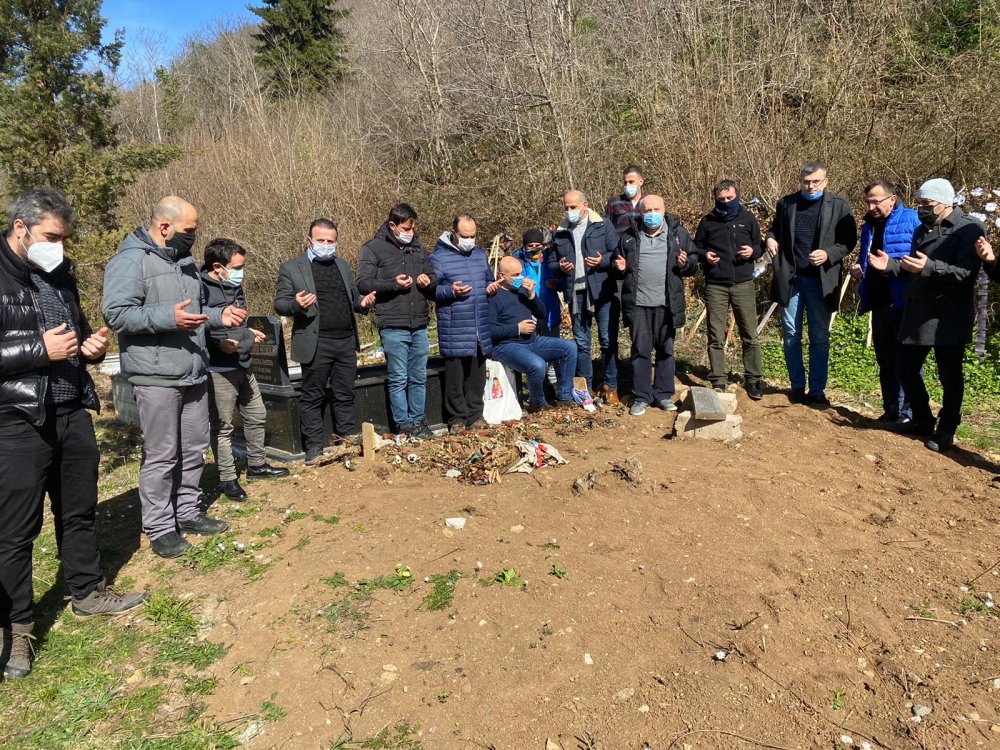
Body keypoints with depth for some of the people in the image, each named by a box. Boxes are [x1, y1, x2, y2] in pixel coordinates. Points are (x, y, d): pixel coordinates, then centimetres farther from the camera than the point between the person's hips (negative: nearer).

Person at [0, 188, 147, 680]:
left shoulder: (58, 274, 12)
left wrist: (92, 345, 3)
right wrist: (40, 350, -20)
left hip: (73, 413, 7)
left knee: (79, 511, 18)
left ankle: (87, 592, 35)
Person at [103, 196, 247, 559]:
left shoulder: (184, 260, 16)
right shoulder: (131, 261, -11)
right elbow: (116, 314, -19)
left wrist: (218, 316, 7)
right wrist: (168, 317, -28)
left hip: (194, 374, 8)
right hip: (157, 378, -8)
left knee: (194, 449, 14)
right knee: (161, 455, -1)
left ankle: (188, 512, 29)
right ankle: (159, 528, 11)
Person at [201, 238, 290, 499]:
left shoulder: (235, 287, 9)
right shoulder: (201, 289, -18)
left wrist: (249, 332, 14)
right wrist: (219, 343, -31)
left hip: (242, 366, 9)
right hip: (218, 370, -9)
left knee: (256, 416, 18)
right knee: (222, 426, 3)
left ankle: (256, 465, 35)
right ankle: (227, 479, 15)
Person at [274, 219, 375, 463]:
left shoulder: (343, 265, 16)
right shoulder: (291, 268, 1)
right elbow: (279, 303, -2)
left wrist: (362, 302, 1)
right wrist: (297, 305, -24)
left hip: (347, 342, 5)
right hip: (316, 344, -4)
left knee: (345, 395, 11)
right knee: (313, 397, 4)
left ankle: (351, 440, 20)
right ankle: (315, 446, 14)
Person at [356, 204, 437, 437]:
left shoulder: (417, 247, 16)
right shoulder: (373, 248, -1)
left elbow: (432, 276, 25)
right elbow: (363, 283, -7)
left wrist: (428, 280, 1)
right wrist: (393, 284, -18)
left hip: (419, 325, 5)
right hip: (393, 327, -5)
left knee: (419, 378, 11)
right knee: (399, 379, 1)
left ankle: (418, 421, 22)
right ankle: (404, 424, 11)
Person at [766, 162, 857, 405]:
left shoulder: (839, 206, 0)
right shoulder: (786, 204, 6)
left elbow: (849, 240, 1)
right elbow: (775, 229, 22)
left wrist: (829, 254, -16)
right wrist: (770, 238, -1)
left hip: (821, 280, -2)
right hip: (790, 278, 2)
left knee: (820, 338, 5)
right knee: (791, 335, 7)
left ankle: (817, 390, 14)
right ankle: (797, 387, 20)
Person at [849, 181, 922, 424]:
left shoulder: (913, 220, -5)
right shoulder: (868, 226, 15)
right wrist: (858, 269, 4)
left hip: (904, 304, -7)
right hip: (879, 304, 7)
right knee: (885, 361, 14)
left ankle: (908, 414, 3)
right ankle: (891, 412, 24)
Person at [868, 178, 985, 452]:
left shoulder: (969, 229, -8)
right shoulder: (923, 229, 16)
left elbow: (966, 272, -20)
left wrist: (930, 267, -34)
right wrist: (890, 265, 2)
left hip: (948, 318, -7)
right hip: (916, 313, 8)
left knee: (949, 376, 3)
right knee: (907, 369, 12)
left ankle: (946, 430, 18)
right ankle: (923, 421, 29)